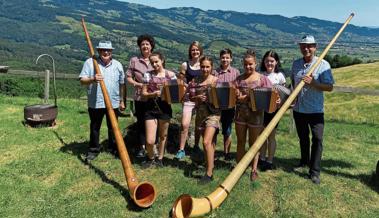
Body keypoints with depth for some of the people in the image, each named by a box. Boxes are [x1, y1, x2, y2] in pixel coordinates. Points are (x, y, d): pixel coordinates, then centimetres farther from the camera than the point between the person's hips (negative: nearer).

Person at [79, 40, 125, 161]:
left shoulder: (117, 65, 6)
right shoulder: (89, 62, -2)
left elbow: (122, 84, 11)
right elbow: (82, 81, -8)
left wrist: (122, 101, 11)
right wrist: (92, 79, -29)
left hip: (113, 103, 2)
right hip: (95, 103, -2)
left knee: (113, 127, 12)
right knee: (94, 127, 9)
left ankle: (114, 148, 26)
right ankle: (93, 150, 22)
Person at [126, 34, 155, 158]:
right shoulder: (134, 60, 2)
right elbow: (128, 77, 3)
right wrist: (138, 84, -12)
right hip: (140, 97, 0)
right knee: (141, 122, 7)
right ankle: (141, 147, 20)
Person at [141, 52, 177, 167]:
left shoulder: (170, 74, 1)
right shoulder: (148, 75, 3)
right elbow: (143, 93, 3)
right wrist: (153, 94, -16)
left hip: (165, 107, 0)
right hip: (151, 108, 0)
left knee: (163, 136, 14)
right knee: (150, 141, -3)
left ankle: (160, 158, 35)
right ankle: (151, 158, 27)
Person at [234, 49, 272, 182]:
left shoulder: (262, 79, -2)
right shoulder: (239, 79, 5)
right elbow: (236, 96, -1)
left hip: (256, 114, -3)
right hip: (241, 112, 3)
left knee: (254, 143, 6)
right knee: (240, 141, 10)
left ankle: (254, 170, 16)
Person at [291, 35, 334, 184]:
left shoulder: (323, 64, -9)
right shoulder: (296, 64, 5)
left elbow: (329, 87, -13)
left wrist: (312, 83, -27)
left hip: (315, 110, -4)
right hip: (298, 109, 4)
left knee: (317, 139, -6)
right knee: (302, 137, 18)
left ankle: (315, 171, 3)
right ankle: (304, 161, 38)